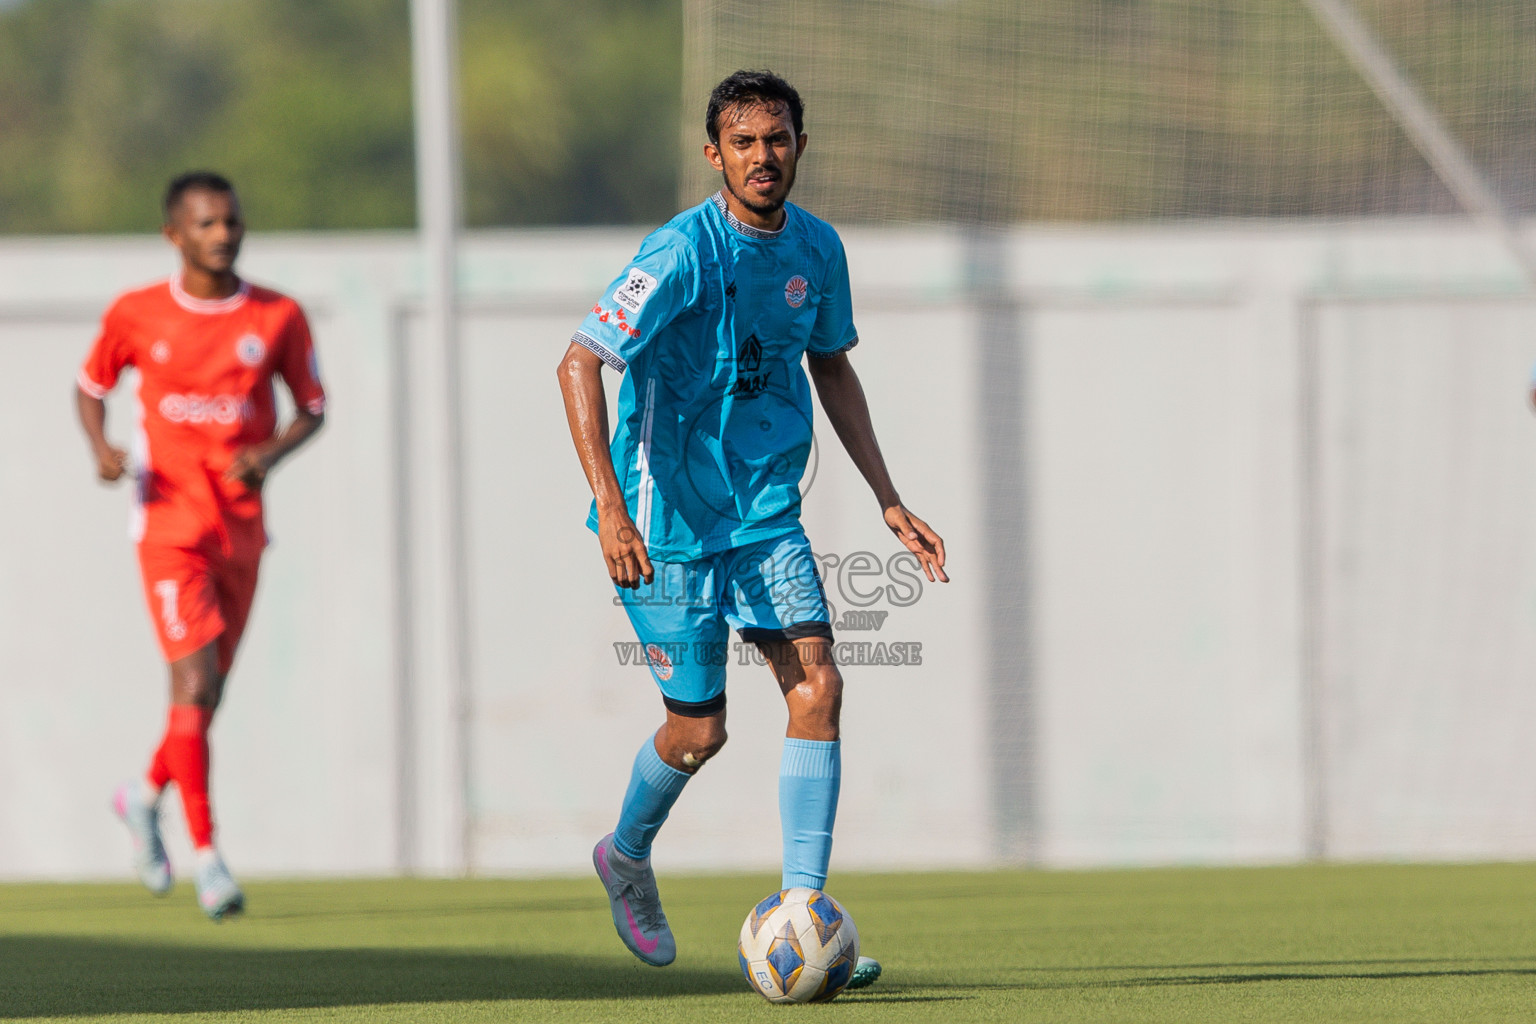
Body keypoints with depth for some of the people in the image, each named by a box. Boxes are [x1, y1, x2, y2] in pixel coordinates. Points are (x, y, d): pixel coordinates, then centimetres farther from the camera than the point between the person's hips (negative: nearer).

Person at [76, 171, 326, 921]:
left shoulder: (279, 318, 1)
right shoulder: (136, 315, -2)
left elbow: (312, 408, 9)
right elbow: (91, 386, 12)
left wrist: (270, 453, -12)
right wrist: (102, 450, -8)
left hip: (241, 526, 3)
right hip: (168, 519, -3)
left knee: (208, 692, 13)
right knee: (195, 680, -16)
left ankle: (146, 795, 43)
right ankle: (206, 857, -13)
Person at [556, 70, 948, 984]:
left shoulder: (816, 249, 2)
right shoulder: (682, 253, -19)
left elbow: (832, 367, 18)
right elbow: (580, 365, -23)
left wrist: (889, 501, 14)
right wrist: (611, 506, -32)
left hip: (767, 514, 5)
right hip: (670, 521, -5)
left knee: (818, 686, -11)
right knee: (700, 729, 2)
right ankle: (628, 857, 34)